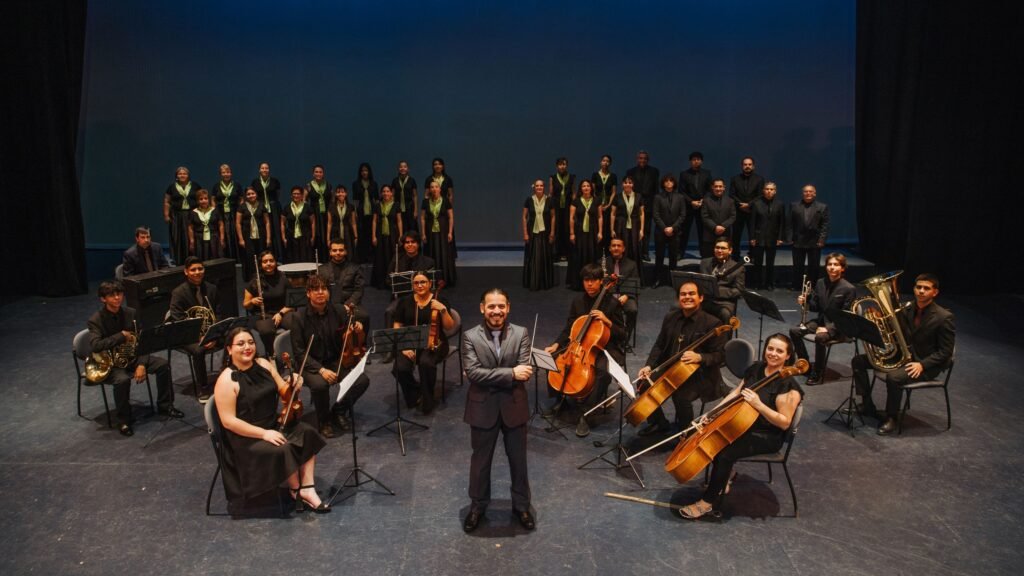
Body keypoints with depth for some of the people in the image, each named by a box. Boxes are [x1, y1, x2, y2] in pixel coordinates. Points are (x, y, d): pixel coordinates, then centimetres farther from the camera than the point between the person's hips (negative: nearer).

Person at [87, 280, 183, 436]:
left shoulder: (131, 313, -1)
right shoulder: (96, 320, -14)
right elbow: (95, 345, -29)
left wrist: (142, 364, -17)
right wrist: (122, 336, -25)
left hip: (131, 357, 5)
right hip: (109, 362, -5)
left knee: (163, 364, -12)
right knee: (122, 379, -35)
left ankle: (165, 405, 6)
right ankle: (123, 420, -14)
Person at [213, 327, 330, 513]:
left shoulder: (263, 364, 2)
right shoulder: (227, 380, -18)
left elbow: (284, 391, 9)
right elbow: (228, 421, -21)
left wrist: (294, 385, -16)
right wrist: (263, 433, -25)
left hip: (275, 424, 7)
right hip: (246, 437, -7)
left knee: (307, 434, -15)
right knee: (284, 450, -28)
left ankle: (307, 489, -12)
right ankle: (296, 489, 0)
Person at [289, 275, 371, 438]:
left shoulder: (339, 311, -3)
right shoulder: (299, 317, -11)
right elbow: (299, 352, -12)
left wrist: (358, 327, -15)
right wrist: (320, 370, -25)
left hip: (336, 361, 3)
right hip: (310, 365, -3)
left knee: (363, 380, -20)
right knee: (319, 384, -35)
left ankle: (339, 410, 8)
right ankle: (324, 420, -4)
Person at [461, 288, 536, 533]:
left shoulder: (521, 334, -4)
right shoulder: (470, 337, -8)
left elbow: (524, 372, -12)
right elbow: (472, 373, -20)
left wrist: (491, 378, -19)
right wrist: (510, 374, -25)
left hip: (514, 406, 1)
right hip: (483, 408, -1)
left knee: (518, 459, 15)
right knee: (480, 460, 15)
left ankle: (521, 506, 34)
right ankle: (478, 506, 35)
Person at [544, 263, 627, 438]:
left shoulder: (612, 303, -10)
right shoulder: (578, 301, 3)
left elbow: (622, 335, -9)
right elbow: (568, 329, 9)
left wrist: (606, 321, -26)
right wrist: (556, 345, -6)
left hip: (605, 348, -5)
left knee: (603, 370, -36)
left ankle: (585, 415, -25)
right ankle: (560, 399, 9)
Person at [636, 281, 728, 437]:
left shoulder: (712, 323, -13)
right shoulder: (670, 318, 5)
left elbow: (719, 356, -13)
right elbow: (659, 345, 10)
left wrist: (699, 357, -33)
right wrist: (649, 366, -7)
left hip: (700, 375, -6)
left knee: (681, 396, -32)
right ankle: (659, 422, 14)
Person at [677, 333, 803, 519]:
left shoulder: (788, 386, -21)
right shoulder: (756, 368, 2)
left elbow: (785, 422, -22)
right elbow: (737, 391, 14)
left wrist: (758, 404, -33)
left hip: (768, 437, -8)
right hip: (744, 424, 8)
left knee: (725, 453, -26)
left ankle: (707, 502, -10)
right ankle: (726, 474, 13)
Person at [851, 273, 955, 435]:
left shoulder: (944, 317, -14)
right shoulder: (906, 310, 3)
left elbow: (945, 352, -12)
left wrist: (922, 364, -24)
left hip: (925, 364, -7)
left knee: (893, 377, -35)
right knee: (858, 361, -3)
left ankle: (891, 418, -14)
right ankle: (867, 405, 6)